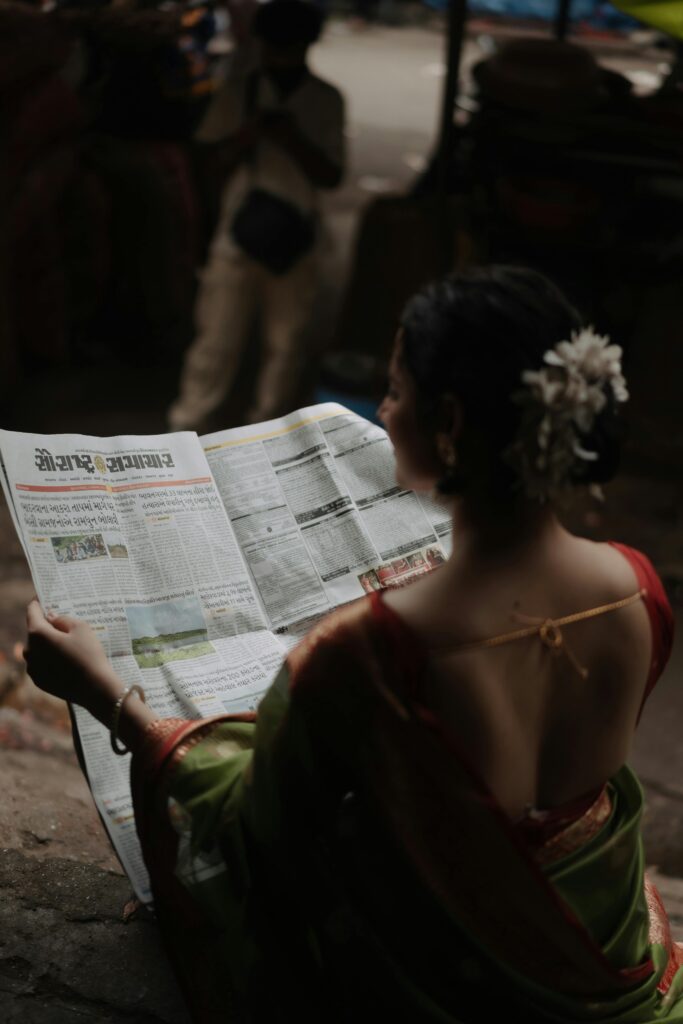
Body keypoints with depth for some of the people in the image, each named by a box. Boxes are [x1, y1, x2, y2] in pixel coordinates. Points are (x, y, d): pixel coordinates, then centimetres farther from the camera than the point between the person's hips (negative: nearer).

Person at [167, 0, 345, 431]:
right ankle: (184, 427, 13)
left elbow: (332, 175, -1)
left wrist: (294, 141, -16)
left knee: (286, 343, 9)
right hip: (239, 234, -1)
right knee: (217, 339, 0)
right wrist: (249, 134, -15)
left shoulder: (326, 100, 1)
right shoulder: (238, 92, 2)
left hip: (297, 240, 1)